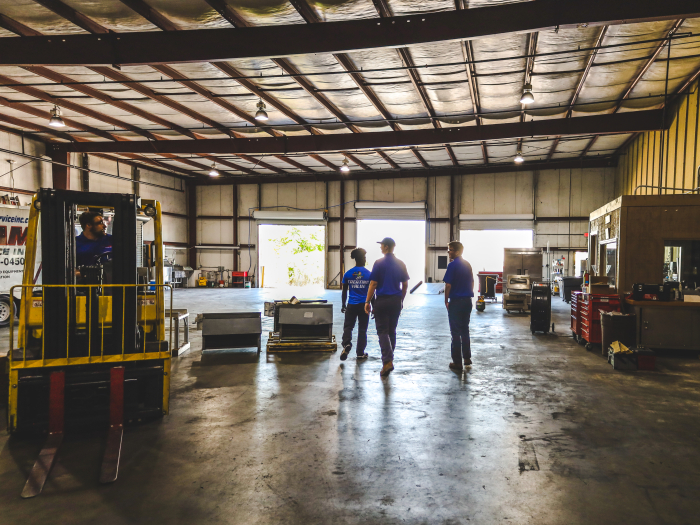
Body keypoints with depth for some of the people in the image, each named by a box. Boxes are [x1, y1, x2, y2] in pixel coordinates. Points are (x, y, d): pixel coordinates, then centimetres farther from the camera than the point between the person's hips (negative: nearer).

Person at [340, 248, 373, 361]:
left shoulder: (348, 274, 0)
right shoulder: (368, 274, -4)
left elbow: (344, 291, 4)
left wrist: (343, 305, 13)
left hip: (351, 305, 1)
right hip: (364, 305, 0)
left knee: (348, 327, 8)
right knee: (362, 329, 8)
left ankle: (347, 344, -19)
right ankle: (360, 353, 13)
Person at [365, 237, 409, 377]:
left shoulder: (379, 263, -8)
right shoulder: (401, 264, 6)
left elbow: (373, 284, -9)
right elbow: (405, 285, 10)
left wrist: (367, 302, -3)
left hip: (382, 301, -5)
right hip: (396, 301, 5)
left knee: (382, 331, -2)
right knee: (392, 331, 15)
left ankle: (387, 361, -16)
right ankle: (389, 359, 22)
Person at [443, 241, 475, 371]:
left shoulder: (452, 265, -13)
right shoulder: (468, 265, 9)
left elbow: (448, 285, -16)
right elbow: (472, 282, 15)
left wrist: (446, 300, -6)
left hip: (456, 302, -7)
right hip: (467, 301, 7)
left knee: (456, 333, 0)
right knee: (465, 330, 18)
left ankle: (457, 362, 4)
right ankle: (467, 358, 25)